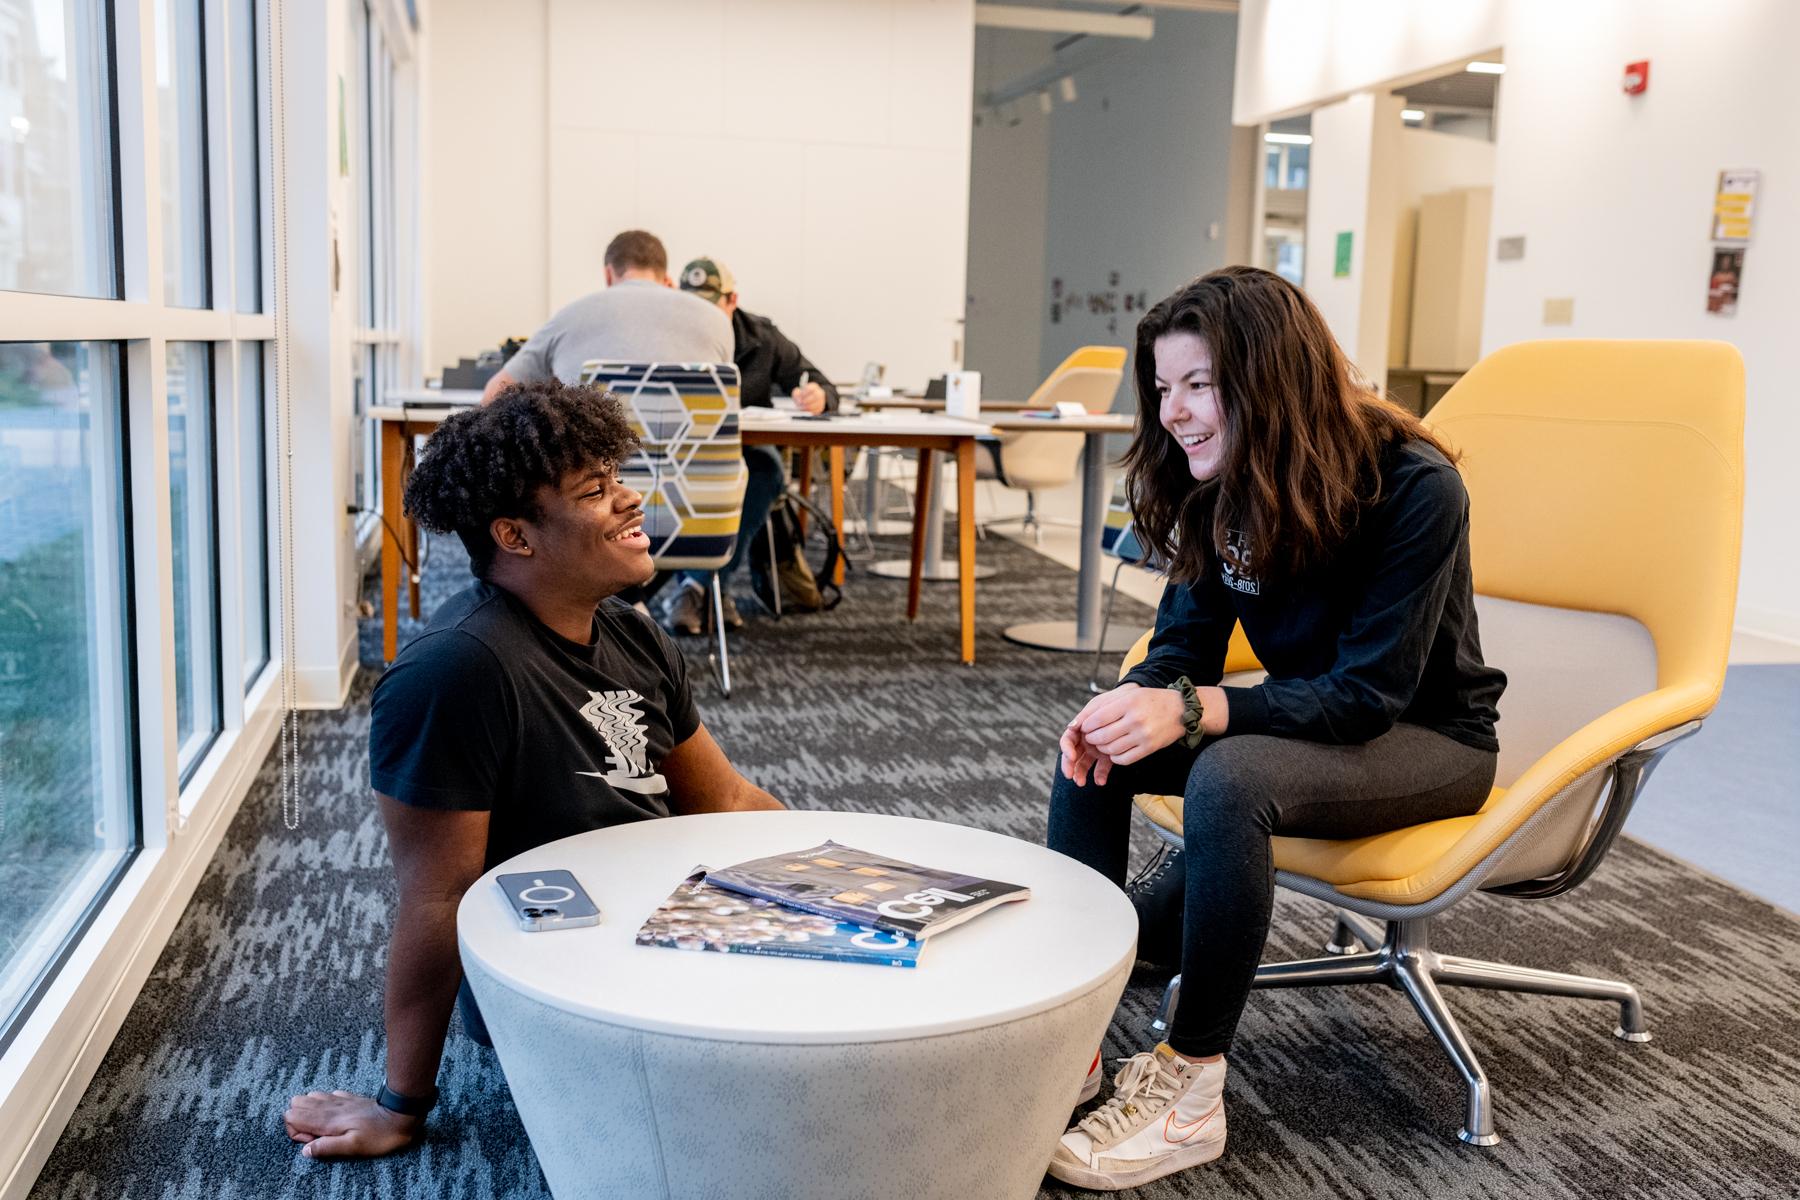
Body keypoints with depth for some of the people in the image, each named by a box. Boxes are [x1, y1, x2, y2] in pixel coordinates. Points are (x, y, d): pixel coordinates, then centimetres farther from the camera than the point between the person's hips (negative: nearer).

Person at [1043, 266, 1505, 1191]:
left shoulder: (1413, 487, -25)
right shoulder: (1225, 487, -5)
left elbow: (1371, 692, -27)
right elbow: (1184, 644, -1)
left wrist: (1190, 712, -38)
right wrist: (1132, 703, -25)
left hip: (1428, 736, -7)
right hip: (1312, 715, 7)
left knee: (1229, 781, -35)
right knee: (1091, 748, -13)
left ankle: (1190, 1089, -23)